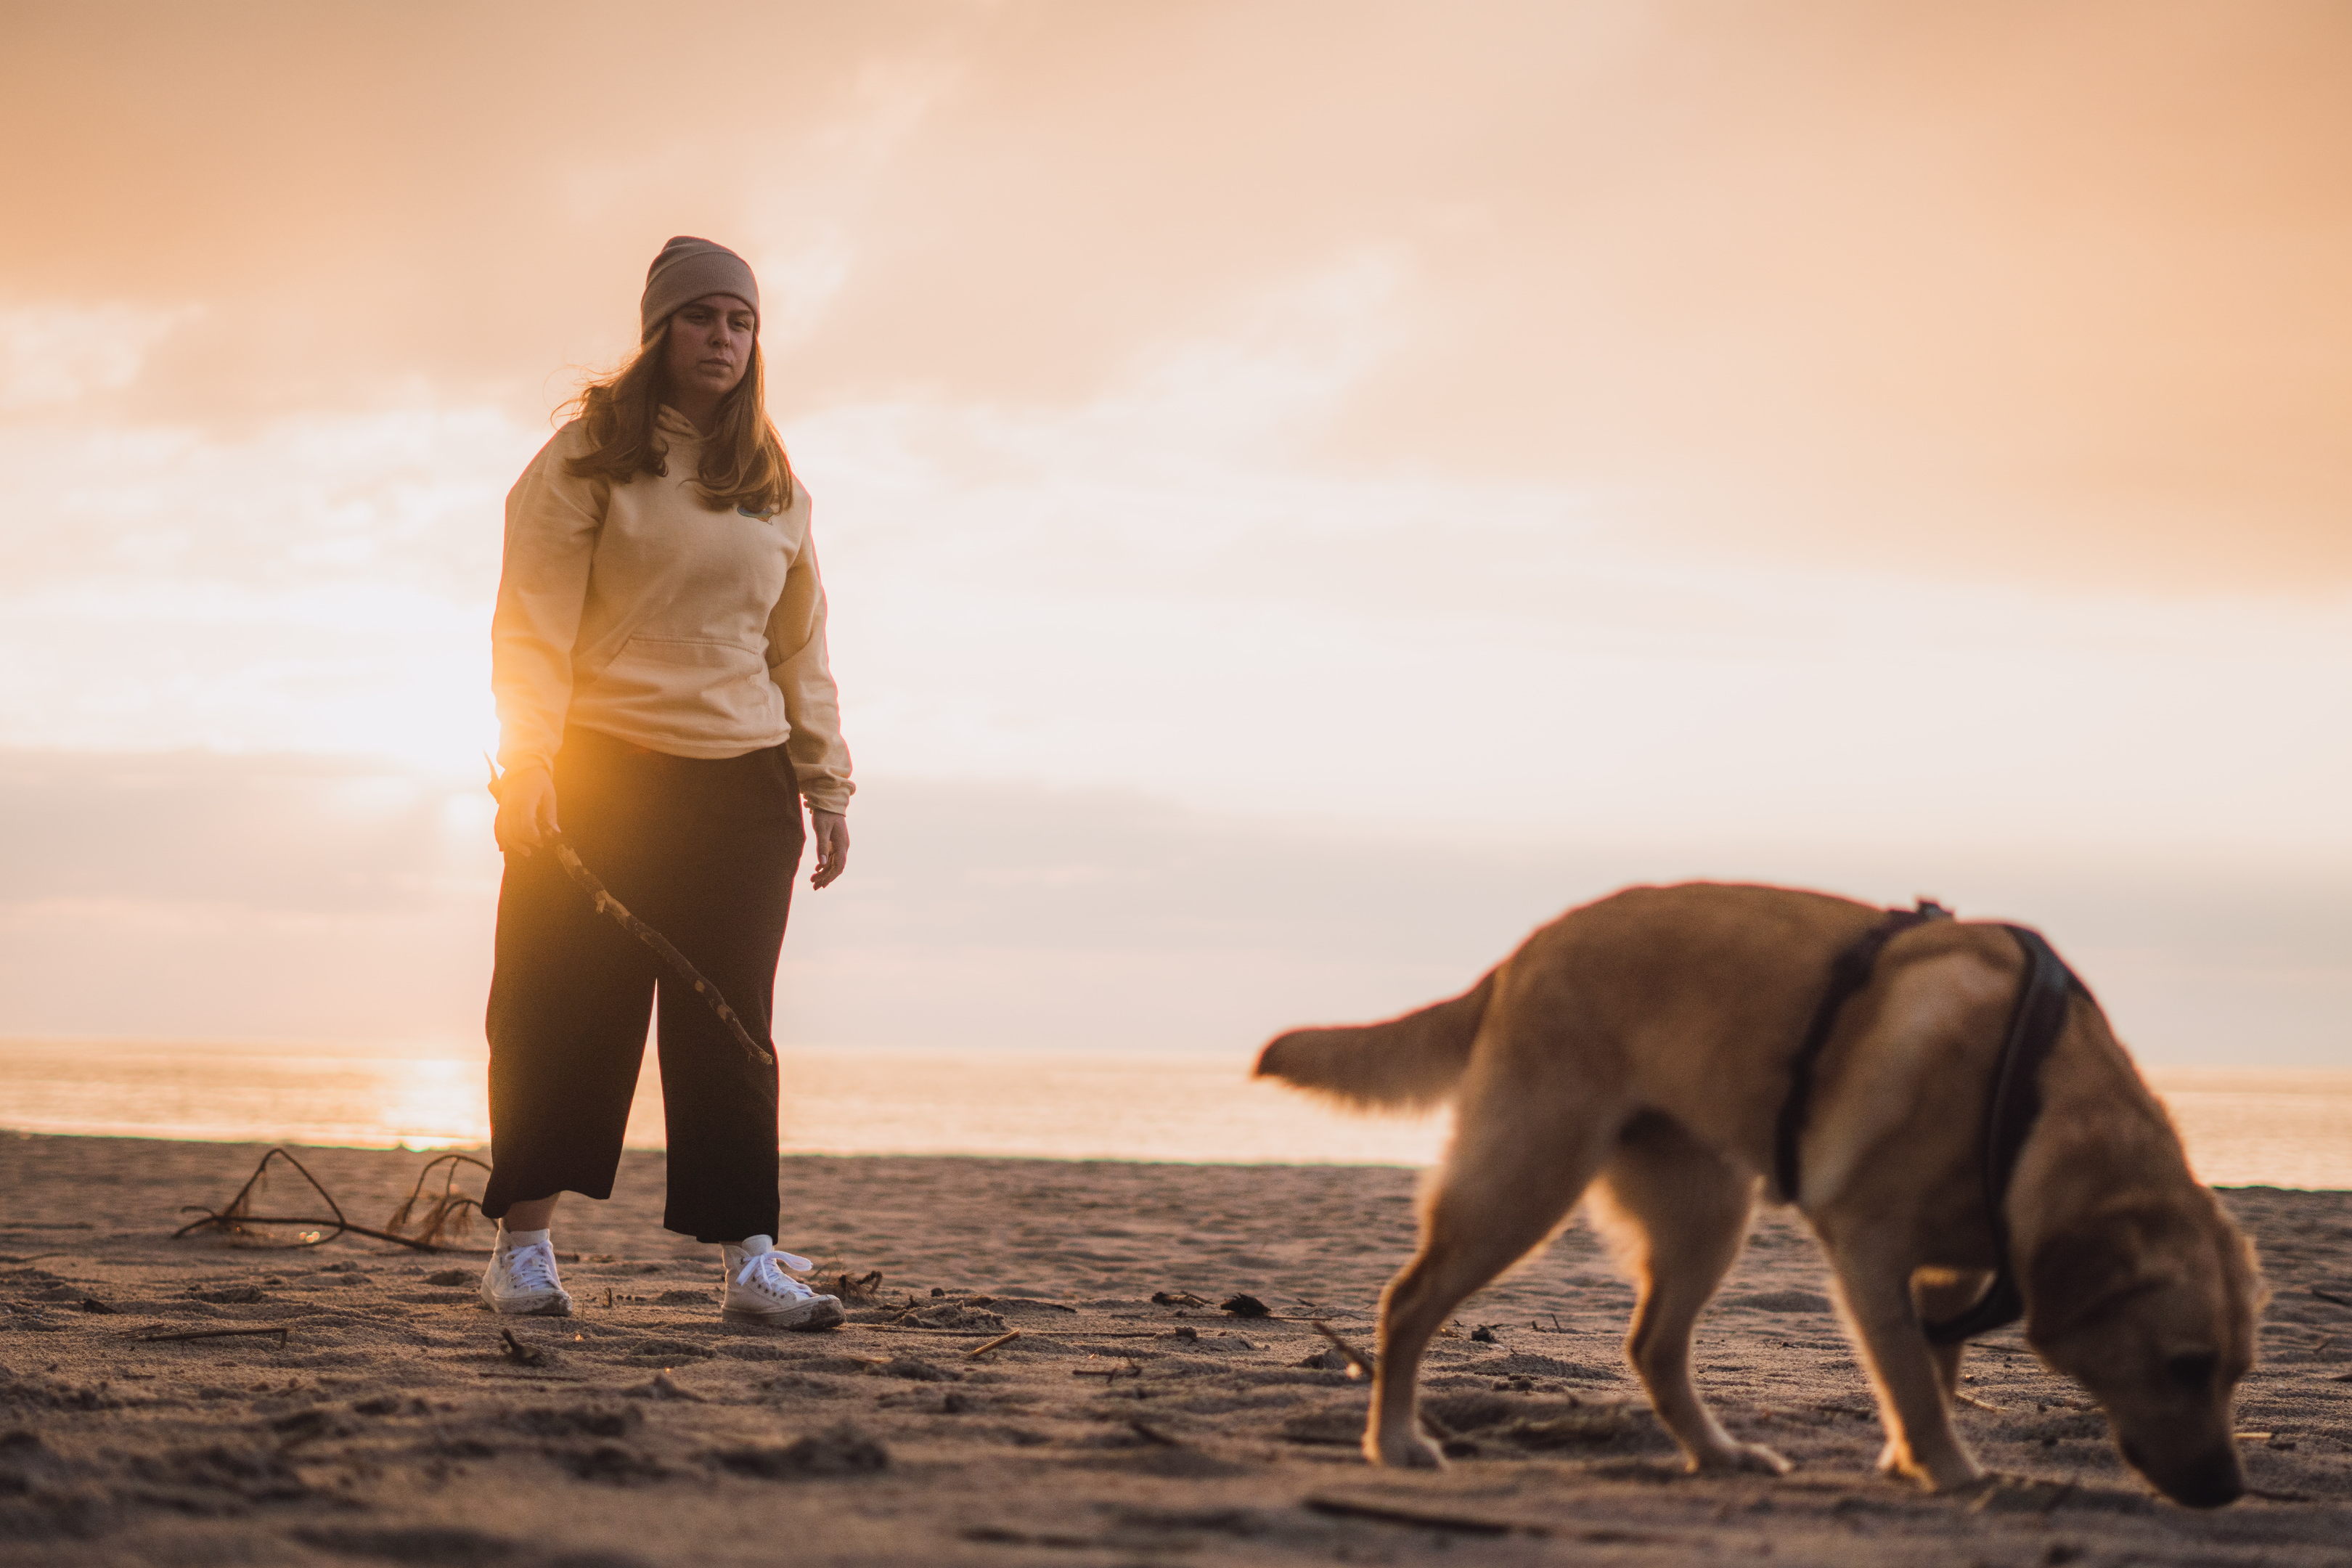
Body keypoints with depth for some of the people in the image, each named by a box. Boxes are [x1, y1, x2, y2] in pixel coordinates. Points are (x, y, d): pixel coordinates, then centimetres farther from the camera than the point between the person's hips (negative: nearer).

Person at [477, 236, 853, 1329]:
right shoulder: (589, 457, 0)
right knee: (566, 1009, -3)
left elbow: (801, 648, 19)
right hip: (602, 776, -4)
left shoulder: (776, 484, 15)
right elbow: (534, 622, -6)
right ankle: (523, 1248, 5)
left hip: (742, 787, 4)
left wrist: (825, 785, 13)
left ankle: (751, 1259, -3)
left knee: (729, 1025, 0)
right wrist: (527, 768, -15)